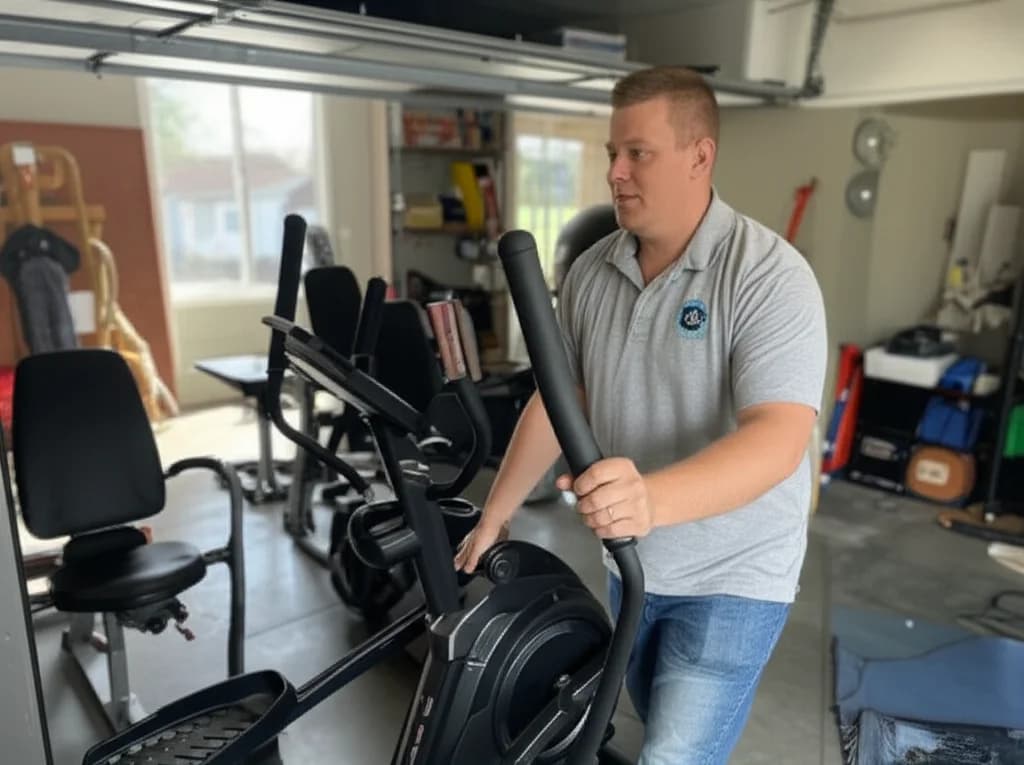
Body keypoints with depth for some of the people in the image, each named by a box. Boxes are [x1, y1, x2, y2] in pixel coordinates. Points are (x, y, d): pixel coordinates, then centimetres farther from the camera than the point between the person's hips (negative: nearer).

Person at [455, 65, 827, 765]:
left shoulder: (769, 275, -19)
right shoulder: (590, 272, -2)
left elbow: (778, 437, -29)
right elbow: (555, 403, 4)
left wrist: (653, 499, -45)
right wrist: (494, 517, 5)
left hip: (731, 578, -5)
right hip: (631, 567, 6)